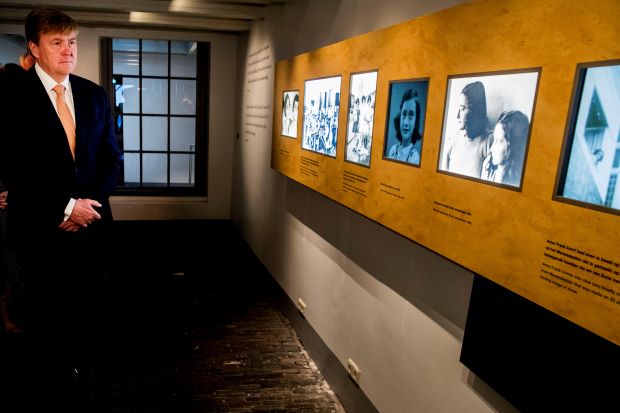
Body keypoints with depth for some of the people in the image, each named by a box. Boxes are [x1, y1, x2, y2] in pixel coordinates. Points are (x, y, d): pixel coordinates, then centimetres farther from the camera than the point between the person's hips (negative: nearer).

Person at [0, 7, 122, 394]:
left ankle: (77, 364, 39)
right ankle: (51, 372, 39)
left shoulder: (95, 95, 6)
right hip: (42, 227, -3)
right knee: (47, 312, 14)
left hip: (90, 222, 3)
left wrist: (89, 204, -7)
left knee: (82, 308, 15)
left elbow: (112, 157, 6)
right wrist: (65, 206, -15)